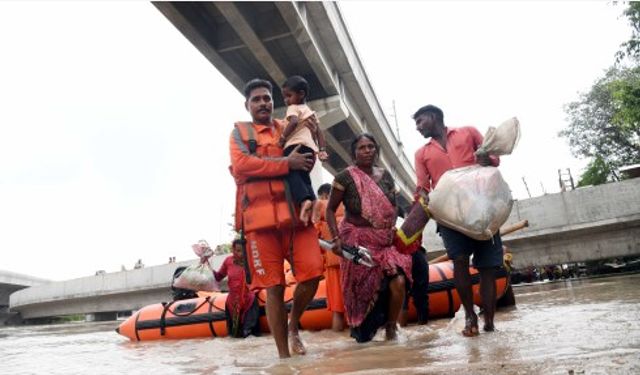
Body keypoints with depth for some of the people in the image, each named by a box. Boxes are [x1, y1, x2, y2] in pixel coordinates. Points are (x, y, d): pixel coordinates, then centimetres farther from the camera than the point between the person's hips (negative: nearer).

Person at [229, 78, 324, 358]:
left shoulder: (289, 129, 22)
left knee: (312, 273, -7)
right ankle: (283, 354, 10)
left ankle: (293, 326, 22)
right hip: (260, 216, -2)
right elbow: (241, 165, -7)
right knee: (274, 286, -1)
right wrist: (287, 163, -11)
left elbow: (308, 162, 17)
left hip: (295, 211, 3)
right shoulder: (240, 132, 11)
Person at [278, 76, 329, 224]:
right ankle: (312, 201, -9)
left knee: (291, 173, -22)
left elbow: (293, 122, -15)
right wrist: (322, 150, 18)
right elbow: (318, 132, 25)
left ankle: (304, 200, -44)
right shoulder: (311, 112, 33)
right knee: (304, 176, 10)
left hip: (296, 145, -9)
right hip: (310, 147, 9)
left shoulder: (293, 108, 7)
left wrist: (282, 138, -13)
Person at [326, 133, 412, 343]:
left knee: (398, 282, -12)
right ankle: (363, 331, 30)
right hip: (358, 241, -4)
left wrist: (395, 230, 1)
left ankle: (391, 327, 10)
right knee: (363, 289, 4)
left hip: (386, 241, 4)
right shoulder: (345, 177, -8)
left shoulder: (385, 176, 7)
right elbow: (330, 210, -7)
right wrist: (336, 238, -18)